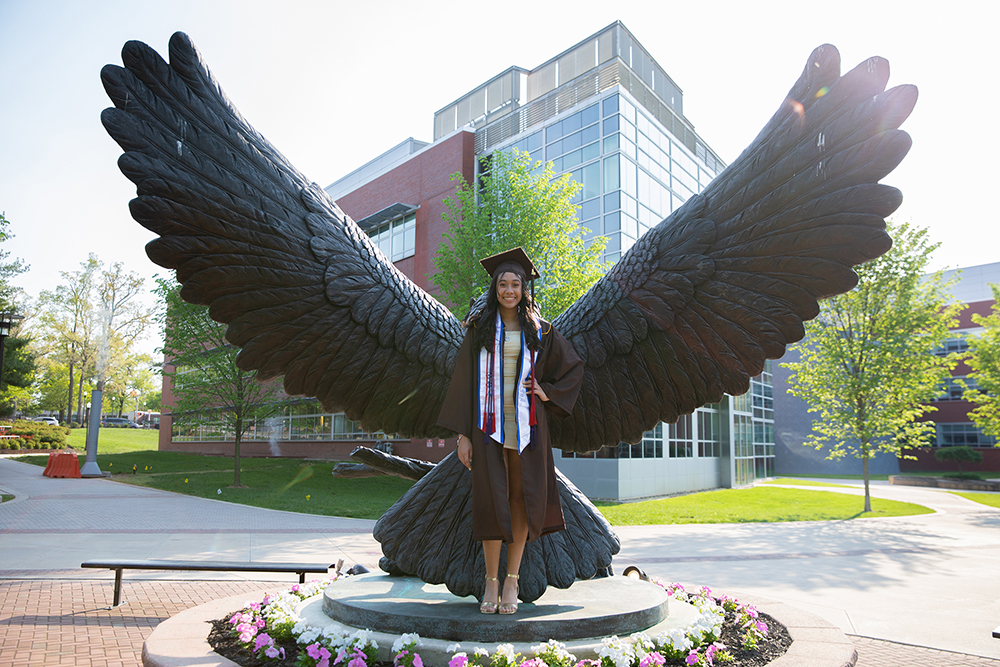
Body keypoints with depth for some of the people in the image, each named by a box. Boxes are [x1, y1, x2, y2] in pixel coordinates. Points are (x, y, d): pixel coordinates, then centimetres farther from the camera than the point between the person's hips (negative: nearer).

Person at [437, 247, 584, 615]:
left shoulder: (539, 330, 8)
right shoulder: (480, 328, 5)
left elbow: (573, 367, 18)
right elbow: (464, 380, 2)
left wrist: (548, 392, 1)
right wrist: (462, 434, -4)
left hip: (526, 422, 1)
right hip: (489, 422, -1)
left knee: (521, 497, 2)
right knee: (491, 498, -1)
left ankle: (512, 580, 13)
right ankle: (491, 581, 11)